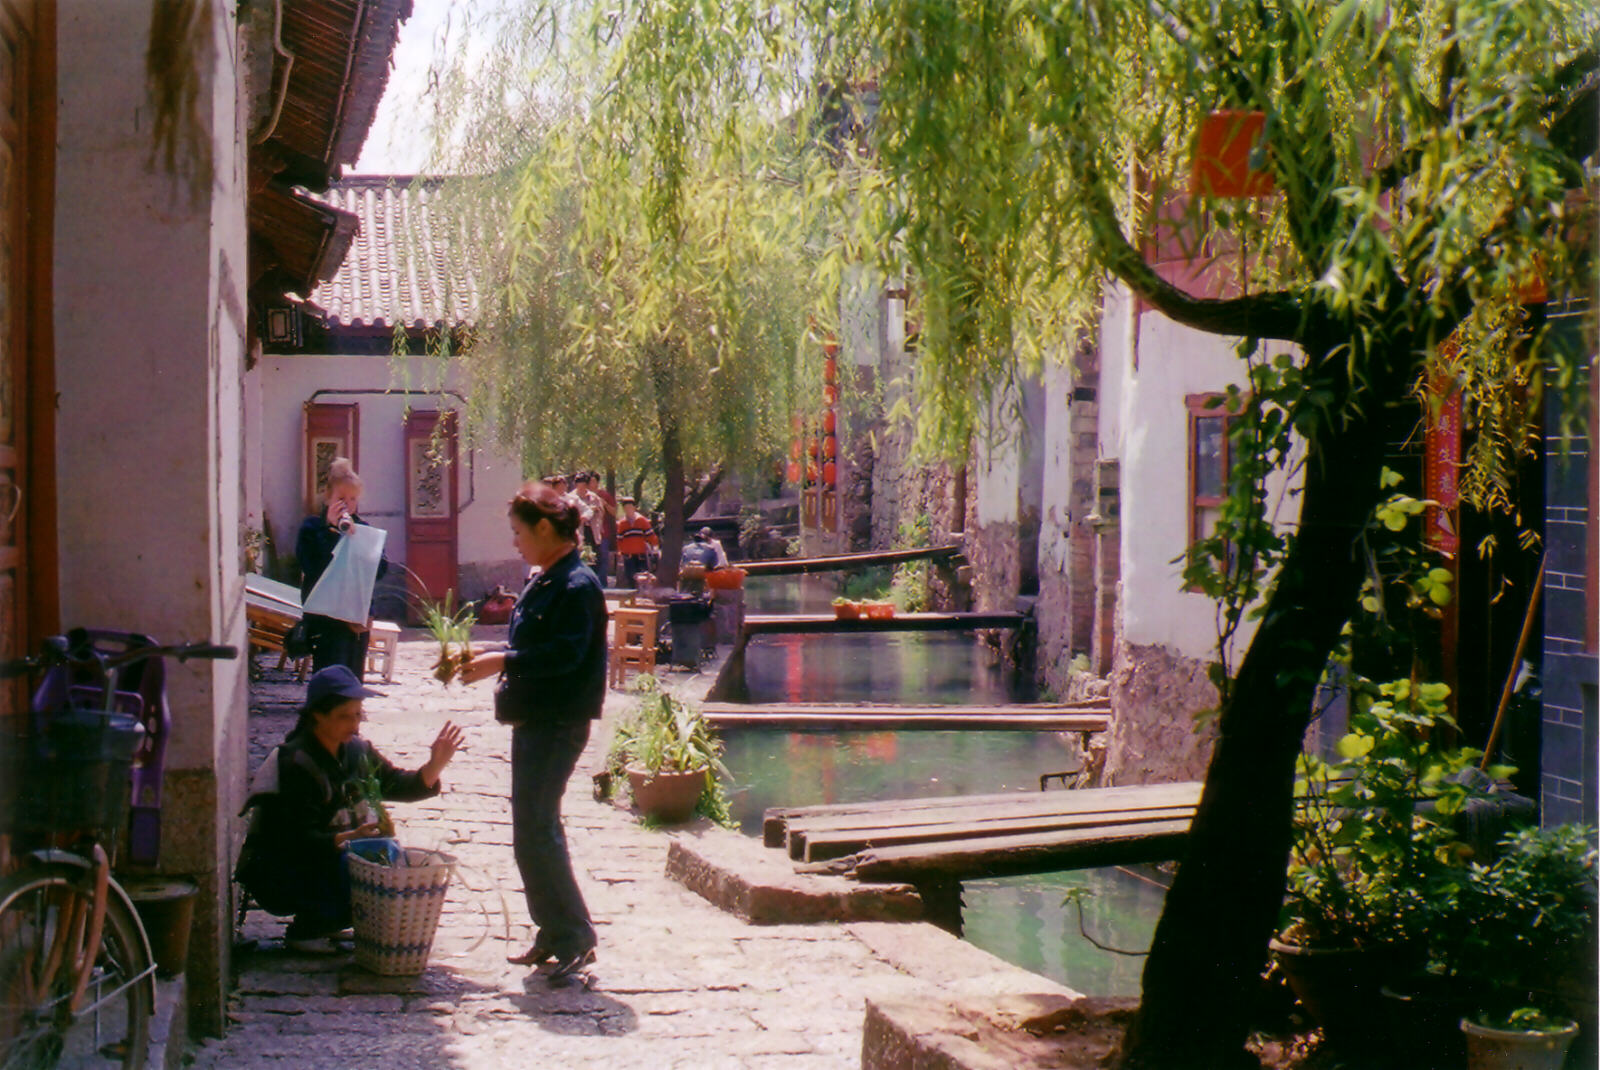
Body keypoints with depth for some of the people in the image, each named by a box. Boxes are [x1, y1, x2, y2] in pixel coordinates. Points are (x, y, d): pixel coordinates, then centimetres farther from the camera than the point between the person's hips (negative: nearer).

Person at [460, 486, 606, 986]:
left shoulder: (578, 586, -15)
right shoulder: (543, 582, 15)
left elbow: (565, 653, -24)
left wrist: (503, 662, -21)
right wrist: (486, 656, 13)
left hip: (559, 724, -10)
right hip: (533, 719, 10)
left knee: (535, 831, -11)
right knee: (535, 827, 13)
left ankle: (574, 935, -4)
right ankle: (552, 933, 22)